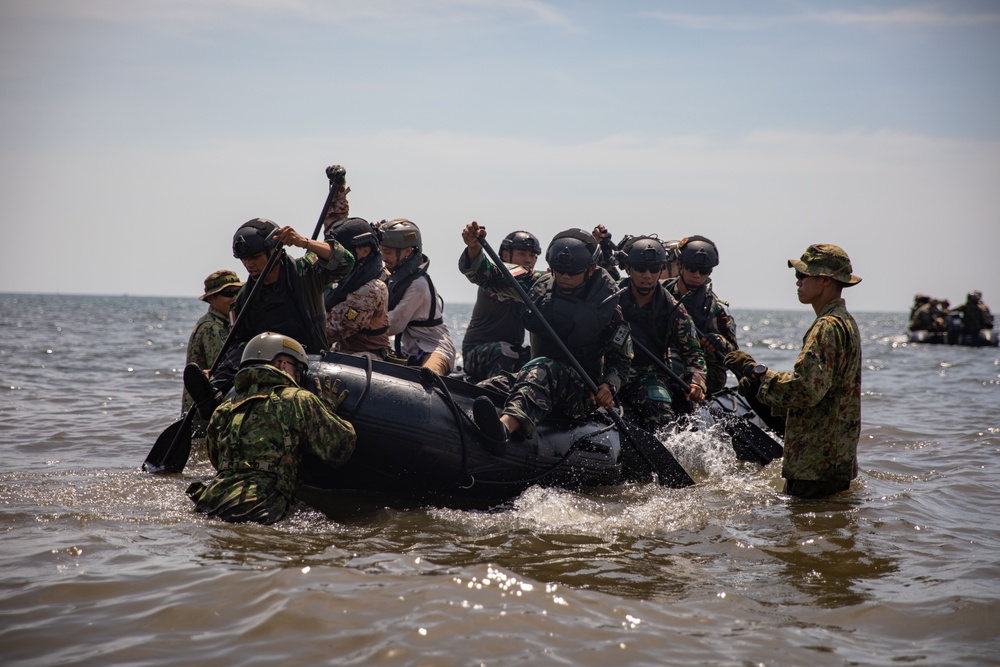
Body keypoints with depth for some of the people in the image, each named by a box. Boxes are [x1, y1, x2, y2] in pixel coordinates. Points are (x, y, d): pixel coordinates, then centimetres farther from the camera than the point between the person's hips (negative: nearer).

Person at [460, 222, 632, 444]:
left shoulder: (607, 307, -2)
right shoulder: (540, 287, 7)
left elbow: (621, 360, 5)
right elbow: (487, 277, 5)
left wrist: (609, 387, -15)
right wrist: (474, 248, -14)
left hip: (581, 395, -6)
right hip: (538, 381, 7)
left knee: (541, 369, -41)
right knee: (493, 387, -24)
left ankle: (507, 424, -70)